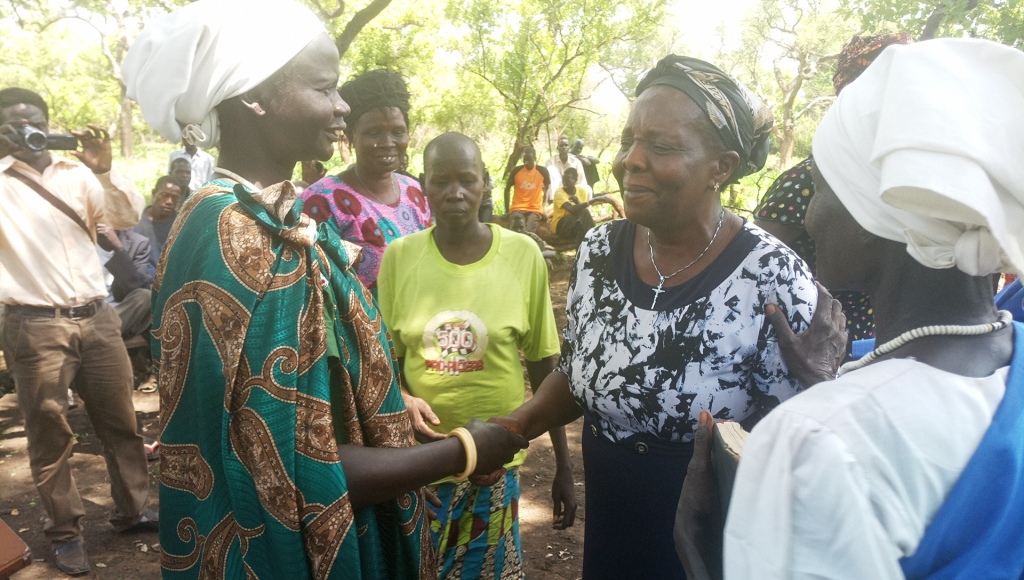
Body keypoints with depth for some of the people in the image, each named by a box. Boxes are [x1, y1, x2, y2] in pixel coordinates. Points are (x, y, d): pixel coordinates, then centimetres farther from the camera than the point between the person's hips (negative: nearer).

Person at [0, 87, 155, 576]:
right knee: (50, 433, 6)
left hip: (97, 317, 3)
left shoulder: (77, 174, 9)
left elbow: (128, 218, 3)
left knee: (120, 421, 10)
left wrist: (104, 171, -14)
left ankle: (131, 510, 25)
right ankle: (64, 530, 21)